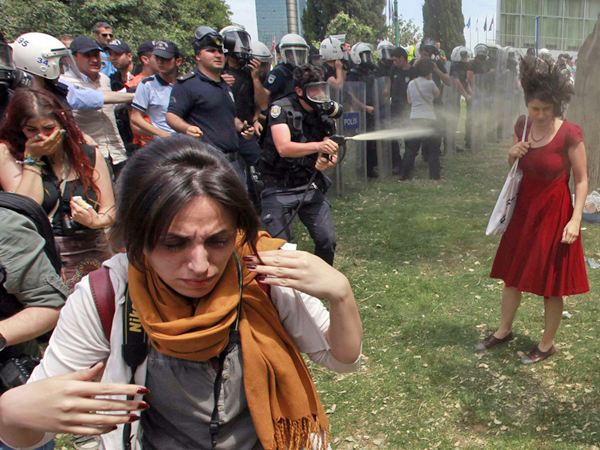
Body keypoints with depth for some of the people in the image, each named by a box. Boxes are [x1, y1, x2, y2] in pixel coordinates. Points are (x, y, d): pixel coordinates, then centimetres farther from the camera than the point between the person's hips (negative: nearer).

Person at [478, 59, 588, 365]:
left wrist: (575, 219, -20)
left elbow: (581, 180, -12)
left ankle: (547, 344, 26)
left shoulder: (569, 134, -17)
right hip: (524, 209, 6)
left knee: (551, 284, 7)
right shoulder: (522, 126, -2)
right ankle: (504, 330, 35)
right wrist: (512, 154, -11)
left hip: (554, 213, -5)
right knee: (512, 273, 16)